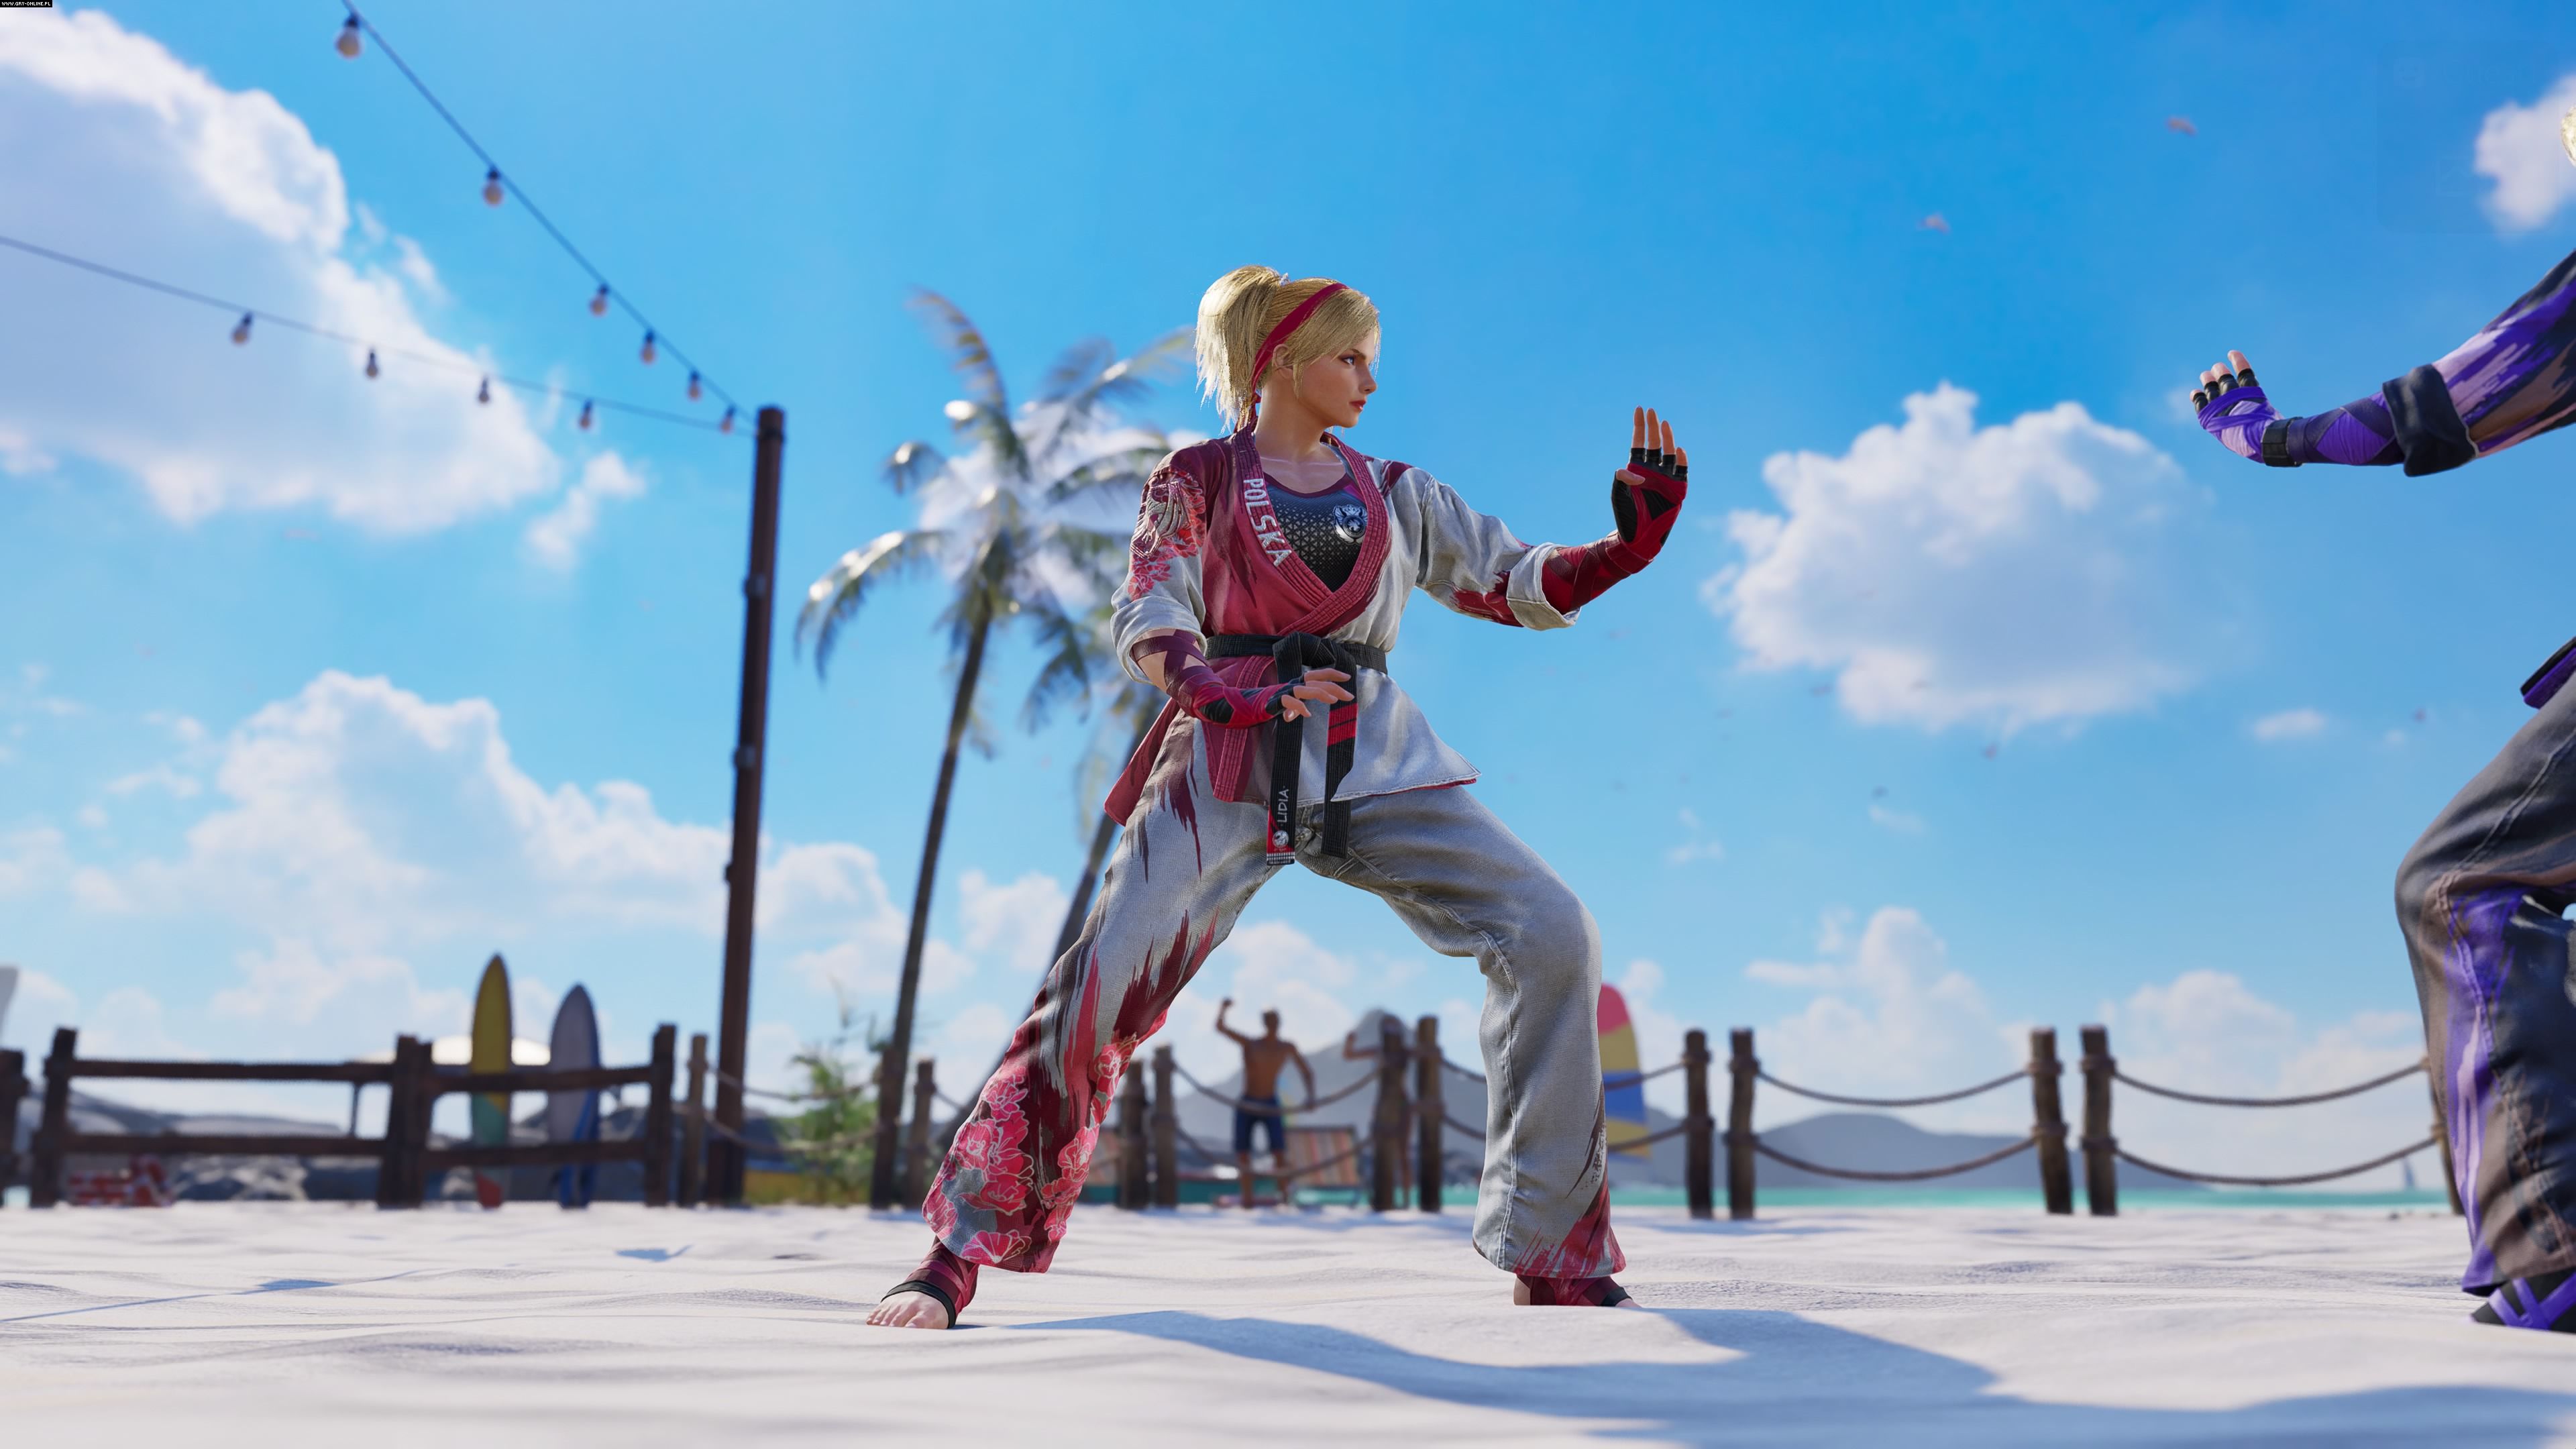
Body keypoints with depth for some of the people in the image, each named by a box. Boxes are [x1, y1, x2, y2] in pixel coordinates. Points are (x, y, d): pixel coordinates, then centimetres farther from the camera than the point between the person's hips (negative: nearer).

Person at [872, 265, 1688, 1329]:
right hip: (1230, 763, -3)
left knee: (1553, 936, -12)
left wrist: (1631, 541, 0)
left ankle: (1554, 1257, -3)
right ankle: (957, 1254, -2)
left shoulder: (1396, 496, 18)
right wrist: (1236, 690, -21)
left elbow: (1525, 586, 16)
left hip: (1374, 765, 4)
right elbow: (1147, 629, -2)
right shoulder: (1199, 478, 9)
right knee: (1102, 981, -17)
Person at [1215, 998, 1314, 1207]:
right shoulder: (1250, 1043, -2)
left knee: (1279, 1152, -14)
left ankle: (1284, 1195, -2)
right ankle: (1247, 1196, 9)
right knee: (1243, 1153, -3)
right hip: (1246, 1105, 0)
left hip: (1271, 1106, 0)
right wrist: (1223, 1008, -25)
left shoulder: (1287, 1048, 2)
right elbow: (1220, 1027, -11)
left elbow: (1307, 1072, 7)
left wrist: (1310, 1094, -9)